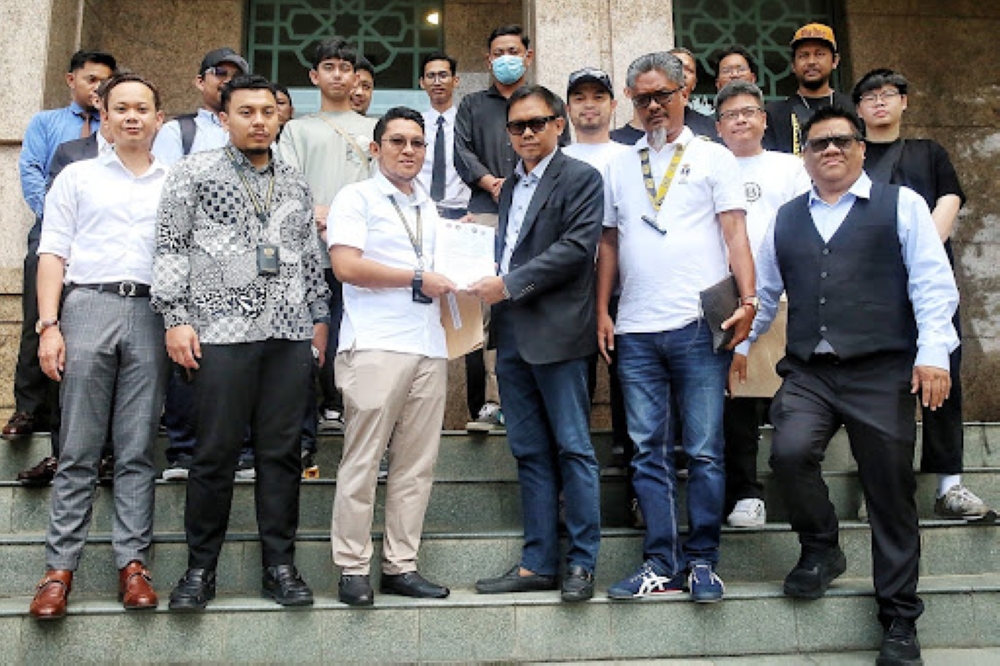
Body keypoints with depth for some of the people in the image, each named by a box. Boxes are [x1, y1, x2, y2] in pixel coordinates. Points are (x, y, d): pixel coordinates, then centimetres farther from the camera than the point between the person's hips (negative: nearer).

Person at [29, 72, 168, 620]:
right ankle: (60, 567, 5)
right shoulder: (77, 177, 13)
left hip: (151, 315, 1)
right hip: (89, 307, 0)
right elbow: (53, 254, 7)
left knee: (138, 449, 2)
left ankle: (132, 561, 7)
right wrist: (49, 325, -4)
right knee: (78, 449, 0)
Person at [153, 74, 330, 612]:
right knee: (217, 453, -1)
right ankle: (200, 568, 12)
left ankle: (280, 567, 13)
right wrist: (175, 317, -6)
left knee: (281, 452, 4)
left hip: (290, 334, 4)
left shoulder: (295, 185, 19)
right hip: (222, 330, -3)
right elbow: (170, 247, 2)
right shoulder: (195, 172, 7)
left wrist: (320, 316, 16)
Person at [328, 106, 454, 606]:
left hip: (428, 346, 7)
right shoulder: (357, 198, 3)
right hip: (375, 346, -6)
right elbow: (345, 265, -11)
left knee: (417, 462, 5)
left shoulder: (430, 209, 25)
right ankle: (352, 569, 4)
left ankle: (400, 566, 12)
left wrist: (452, 282, 12)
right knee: (363, 459, -4)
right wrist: (418, 278, -9)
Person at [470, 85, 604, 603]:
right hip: (512, 335, 7)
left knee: (573, 449, -1)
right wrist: (487, 281, 3)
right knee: (530, 453, 9)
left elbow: (577, 247, -13)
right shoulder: (510, 187, 22)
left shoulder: (580, 179, -1)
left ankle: (581, 564, 8)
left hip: (556, 331, -7)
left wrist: (509, 284, -15)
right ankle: (538, 563, 15)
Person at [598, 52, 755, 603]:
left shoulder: (714, 158, 8)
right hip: (635, 331, 4)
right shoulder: (619, 168, 17)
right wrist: (601, 310, 7)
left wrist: (747, 298, -13)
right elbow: (610, 242, 16)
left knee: (704, 451, 0)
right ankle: (661, 564, 13)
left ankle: (702, 561, 12)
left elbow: (735, 233, 0)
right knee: (648, 452, 5)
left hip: (698, 327, -3)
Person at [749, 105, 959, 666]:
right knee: (790, 452, -24)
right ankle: (821, 550, 6)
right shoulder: (786, 219, 16)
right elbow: (763, 293, 20)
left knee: (891, 494, 3)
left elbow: (933, 284, -1)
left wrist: (933, 352, -12)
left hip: (882, 373, -2)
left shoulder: (901, 205, 5)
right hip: (808, 374, 2)